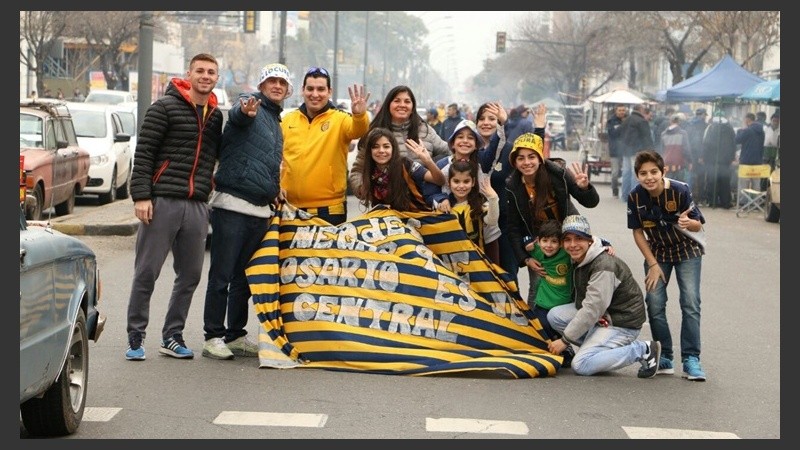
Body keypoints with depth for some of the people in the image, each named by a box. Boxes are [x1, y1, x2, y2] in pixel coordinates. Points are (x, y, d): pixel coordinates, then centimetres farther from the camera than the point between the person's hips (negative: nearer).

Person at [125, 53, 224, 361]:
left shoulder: (217, 116, 14)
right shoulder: (165, 107, -2)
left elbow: (220, 156, 24)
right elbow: (144, 153, -6)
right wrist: (141, 196, -13)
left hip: (198, 206, 5)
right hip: (163, 202, -5)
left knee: (190, 275, 8)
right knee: (147, 272, -1)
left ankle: (172, 337, 19)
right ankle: (135, 337, 8)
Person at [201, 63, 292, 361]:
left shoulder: (276, 123, 21)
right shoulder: (250, 105, -4)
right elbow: (236, 114, -30)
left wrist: (274, 190, 19)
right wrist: (245, 111, -52)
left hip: (261, 210, 8)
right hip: (232, 204, -8)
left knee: (245, 277, 13)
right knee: (222, 275, -4)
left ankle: (235, 335, 20)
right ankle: (213, 337, 1)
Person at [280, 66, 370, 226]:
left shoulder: (339, 119, -4)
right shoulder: (288, 120, 7)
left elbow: (357, 130, -25)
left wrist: (359, 115, -46)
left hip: (329, 210, -3)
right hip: (291, 209, 3)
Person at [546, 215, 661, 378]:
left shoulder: (604, 266, -24)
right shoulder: (578, 260, 3)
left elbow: (592, 309, -26)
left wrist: (564, 340, -21)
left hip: (622, 323, -8)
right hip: (601, 316, 8)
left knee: (581, 366, -19)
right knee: (555, 315, -6)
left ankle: (643, 350, -9)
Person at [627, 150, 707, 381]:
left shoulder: (680, 191, -25)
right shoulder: (636, 197, -17)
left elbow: (698, 225, -18)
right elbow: (638, 232, -6)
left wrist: (688, 223, -42)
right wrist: (653, 264, -10)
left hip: (687, 251, -2)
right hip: (657, 252, 2)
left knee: (690, 303, -11)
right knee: (655, 303, -6)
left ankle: (691, 359, -6)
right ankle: (664, 358, 5)